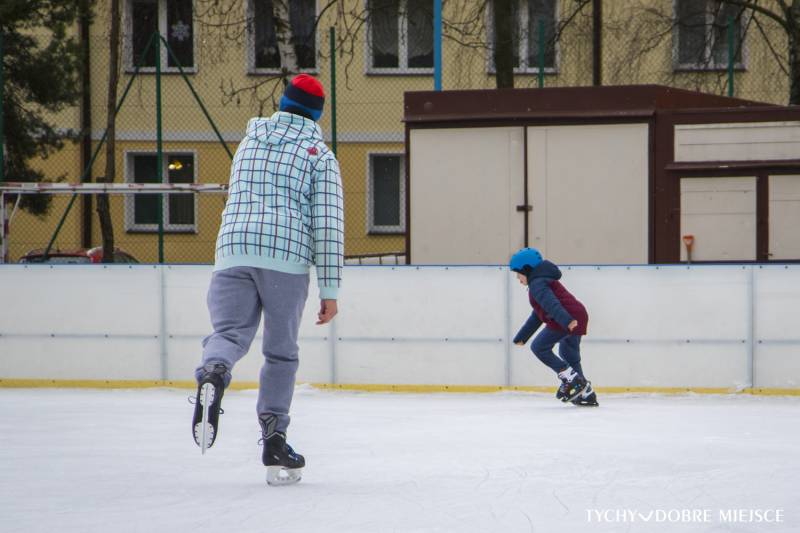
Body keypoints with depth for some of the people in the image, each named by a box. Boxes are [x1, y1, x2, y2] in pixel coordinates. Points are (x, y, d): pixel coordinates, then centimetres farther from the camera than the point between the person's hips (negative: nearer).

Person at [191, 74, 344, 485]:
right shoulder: (320, 155, 9)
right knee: (281, 352, 9)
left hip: (233, 248, 2)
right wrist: (330, 289, 1)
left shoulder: (250, 139, 21)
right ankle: (273, 442, 5)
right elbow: (328, 223, 0)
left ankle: (212, 375, -40)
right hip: (287, 257, -2)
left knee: (229, 331, -4)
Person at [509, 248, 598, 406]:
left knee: (539, 347, -2)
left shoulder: (537, 284, -6)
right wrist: (521, 337, 41)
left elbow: (551, 303, -26)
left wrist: (566, 320, -42)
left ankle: (570, 378, -8)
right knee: (569, 354, 22)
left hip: (565, 320, -10)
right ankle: (587, 393, 22)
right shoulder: (543, 281, 29)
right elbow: (537, 316, 37)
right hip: (579, 317, 10)